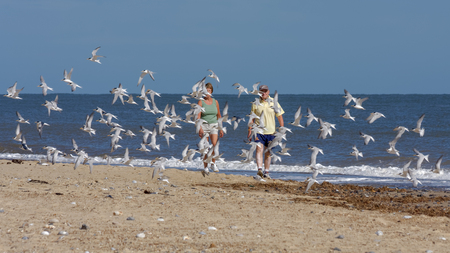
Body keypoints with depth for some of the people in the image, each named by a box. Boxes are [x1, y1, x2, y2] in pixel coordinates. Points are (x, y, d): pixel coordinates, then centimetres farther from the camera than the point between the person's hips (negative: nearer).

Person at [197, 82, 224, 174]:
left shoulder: (215, 102, 8)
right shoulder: (201, 102, -1)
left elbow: (219, 116, 14)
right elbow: (198, 116, -8)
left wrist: (221, 129, 11)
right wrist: (200, 128, -20)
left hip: (214, 125, 2)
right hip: (204, 125, -2)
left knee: (215, 144, -18)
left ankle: (213, 163, -3)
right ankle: (205, 167, 7)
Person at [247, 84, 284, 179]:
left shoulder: (274, 103, 2)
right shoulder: (255, 103, 3)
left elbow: (280, 117, 7)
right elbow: (252, 119, 7)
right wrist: (249, 132, 4)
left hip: (270, 132, 1)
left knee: (268, 153, 8)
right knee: (259, 149, -18)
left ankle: (266, 172, 17)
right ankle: (259, 169, -30)